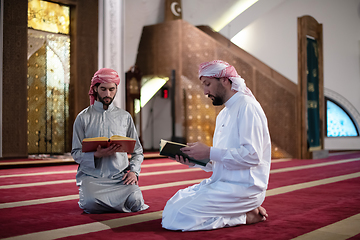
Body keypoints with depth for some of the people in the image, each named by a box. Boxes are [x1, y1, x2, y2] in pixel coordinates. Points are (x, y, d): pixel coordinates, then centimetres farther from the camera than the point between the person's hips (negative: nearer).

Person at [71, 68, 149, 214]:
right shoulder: (83, 118, 7)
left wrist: (134, 171, -5)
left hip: (120, 176, 2)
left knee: (135, 200, -28)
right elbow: (76, 153, 2)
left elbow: (138, 152, 15)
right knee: (91, 204, -32)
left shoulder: (125, 117, 14)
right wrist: (96, 155, -18)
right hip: (91, 176, -2)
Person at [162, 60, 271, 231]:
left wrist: (209, 152, -19)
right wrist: (195, 160, 3)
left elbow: (252, 155, -22)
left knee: (175, 218, -18)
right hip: (221, 183, 10)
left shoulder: (246, 106, -11)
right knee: (171, 207, 3)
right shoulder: (223, 114, 20)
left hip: (243, 187, -10)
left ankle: (243, 216, -6)